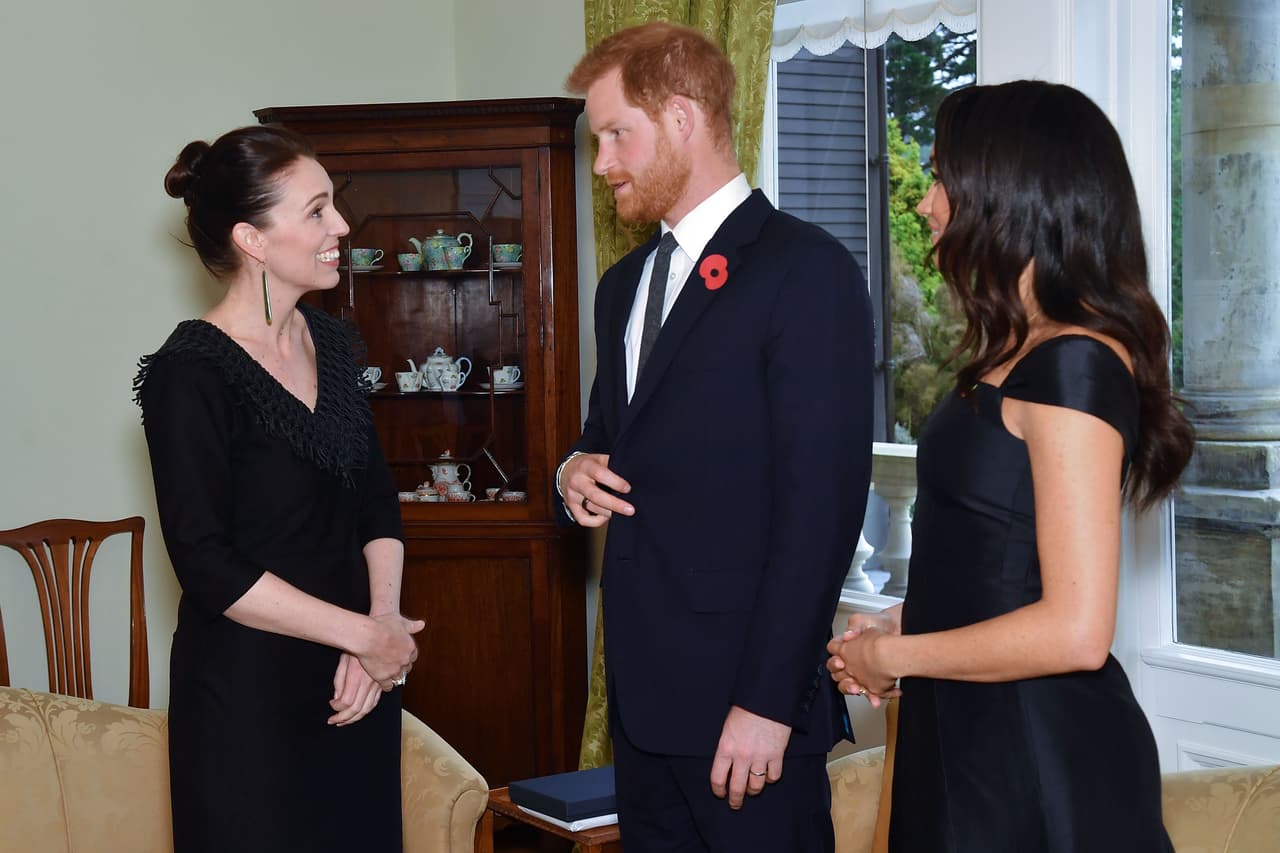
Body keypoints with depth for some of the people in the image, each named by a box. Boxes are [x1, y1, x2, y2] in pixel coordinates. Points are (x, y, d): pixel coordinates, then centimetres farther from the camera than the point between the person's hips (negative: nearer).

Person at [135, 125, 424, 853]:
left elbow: (377, 501, 9)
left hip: (359, 682, 7)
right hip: (250, 694, -6)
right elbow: (210, 567, -18)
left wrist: (381, 625, -7)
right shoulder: (190, 375, -15)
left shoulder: (332, 342, 6)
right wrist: (366, 634, -14)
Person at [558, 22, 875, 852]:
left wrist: (768, 701, -18)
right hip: (643, 686, 7)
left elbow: (820, 501, -15)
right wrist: (577, 469, 1)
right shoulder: (624, 284, 15)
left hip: (747, 691, -7)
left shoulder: (806, 270, -10)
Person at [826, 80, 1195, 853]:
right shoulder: (1021, 355, 9)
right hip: (972, 737, 9)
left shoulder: (1073, 363, -20)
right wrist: (903, 622, 6)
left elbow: (1075, 631, -24)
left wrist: (890, 656, -13)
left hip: (1040, 759, -9)